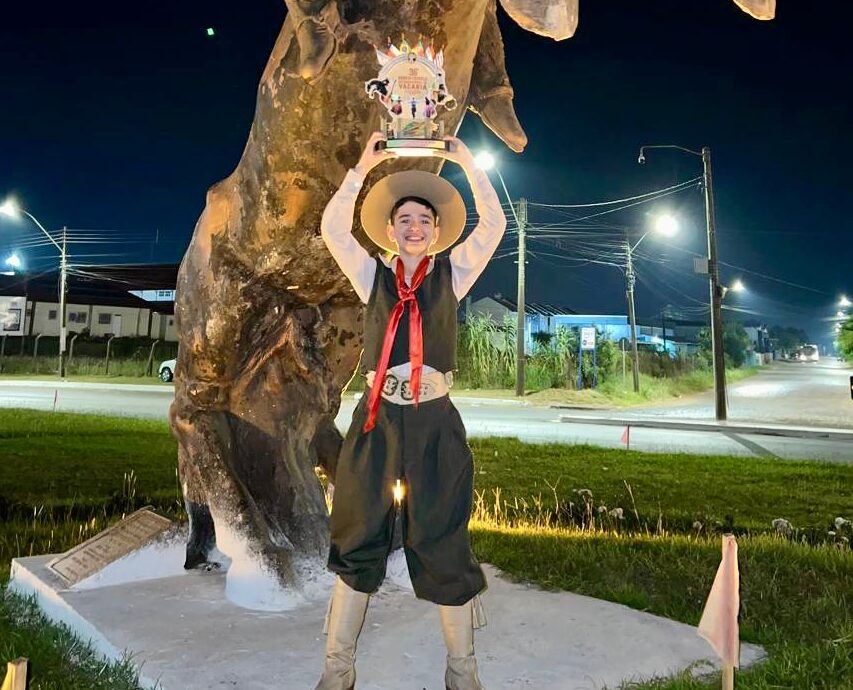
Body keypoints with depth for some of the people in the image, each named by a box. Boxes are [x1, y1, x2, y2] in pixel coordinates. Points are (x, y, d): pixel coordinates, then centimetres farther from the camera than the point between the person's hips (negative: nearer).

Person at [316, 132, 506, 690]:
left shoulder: (452, 273, 12)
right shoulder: (373, 275, 13)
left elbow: (494, 226, 3)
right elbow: (333, 228, 2)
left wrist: (468, 164, 3)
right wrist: (363, 168, 2)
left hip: (435, 419, -1)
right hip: (377, 416, 1)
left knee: (442, 545, 4)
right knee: (358, 543, 8)